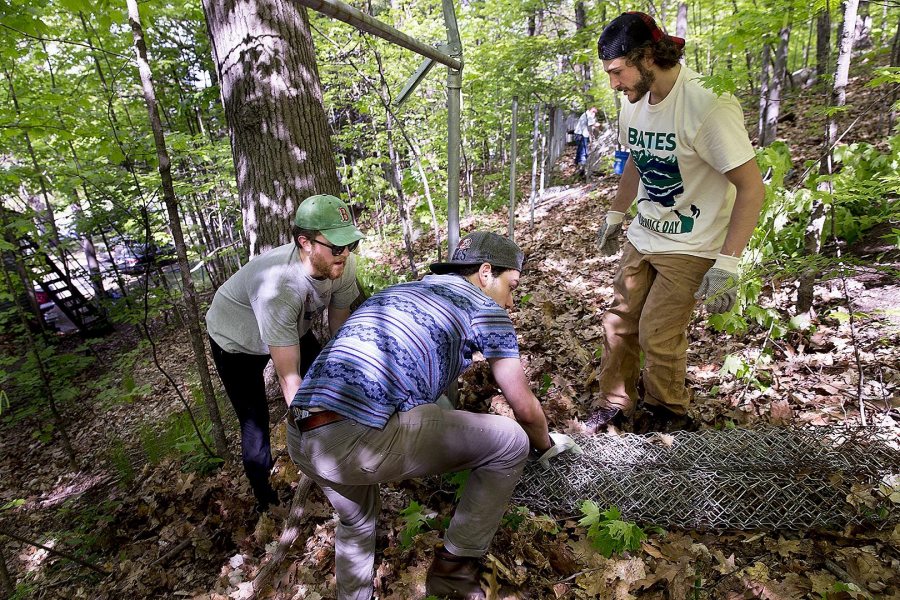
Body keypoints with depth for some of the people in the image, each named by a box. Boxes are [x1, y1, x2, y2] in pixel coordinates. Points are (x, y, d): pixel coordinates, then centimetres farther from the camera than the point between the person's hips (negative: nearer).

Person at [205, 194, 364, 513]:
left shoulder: (342, 265, -28)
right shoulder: (278, 286, -45)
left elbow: (340, 330, -11)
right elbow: (289, 379, -41)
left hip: (292, 328, 5)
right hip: (237, 342, -5)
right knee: (255, 425, -3)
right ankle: (265, 499, 24)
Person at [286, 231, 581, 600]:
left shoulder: (398, 293, 29)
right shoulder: (484, 308, 8)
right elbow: (524, 408, 14)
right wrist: (546, 446, 38)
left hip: (300, 437, 9)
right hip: (361, 439, -8)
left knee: (357, 519, 37)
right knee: (511, 442, 9)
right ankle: (453, 569, 22)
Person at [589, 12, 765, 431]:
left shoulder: (709, 107, -22)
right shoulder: (633, 104, 1)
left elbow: (751, 186, -20)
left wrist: (727, 264, -25)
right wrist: (615, 214, 22)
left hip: (691, 247, -7)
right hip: (642, 238, 7)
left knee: (657, 335, -5)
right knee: (619, 322, 8)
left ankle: (670, 418, 23)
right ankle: (614, 406, 27)